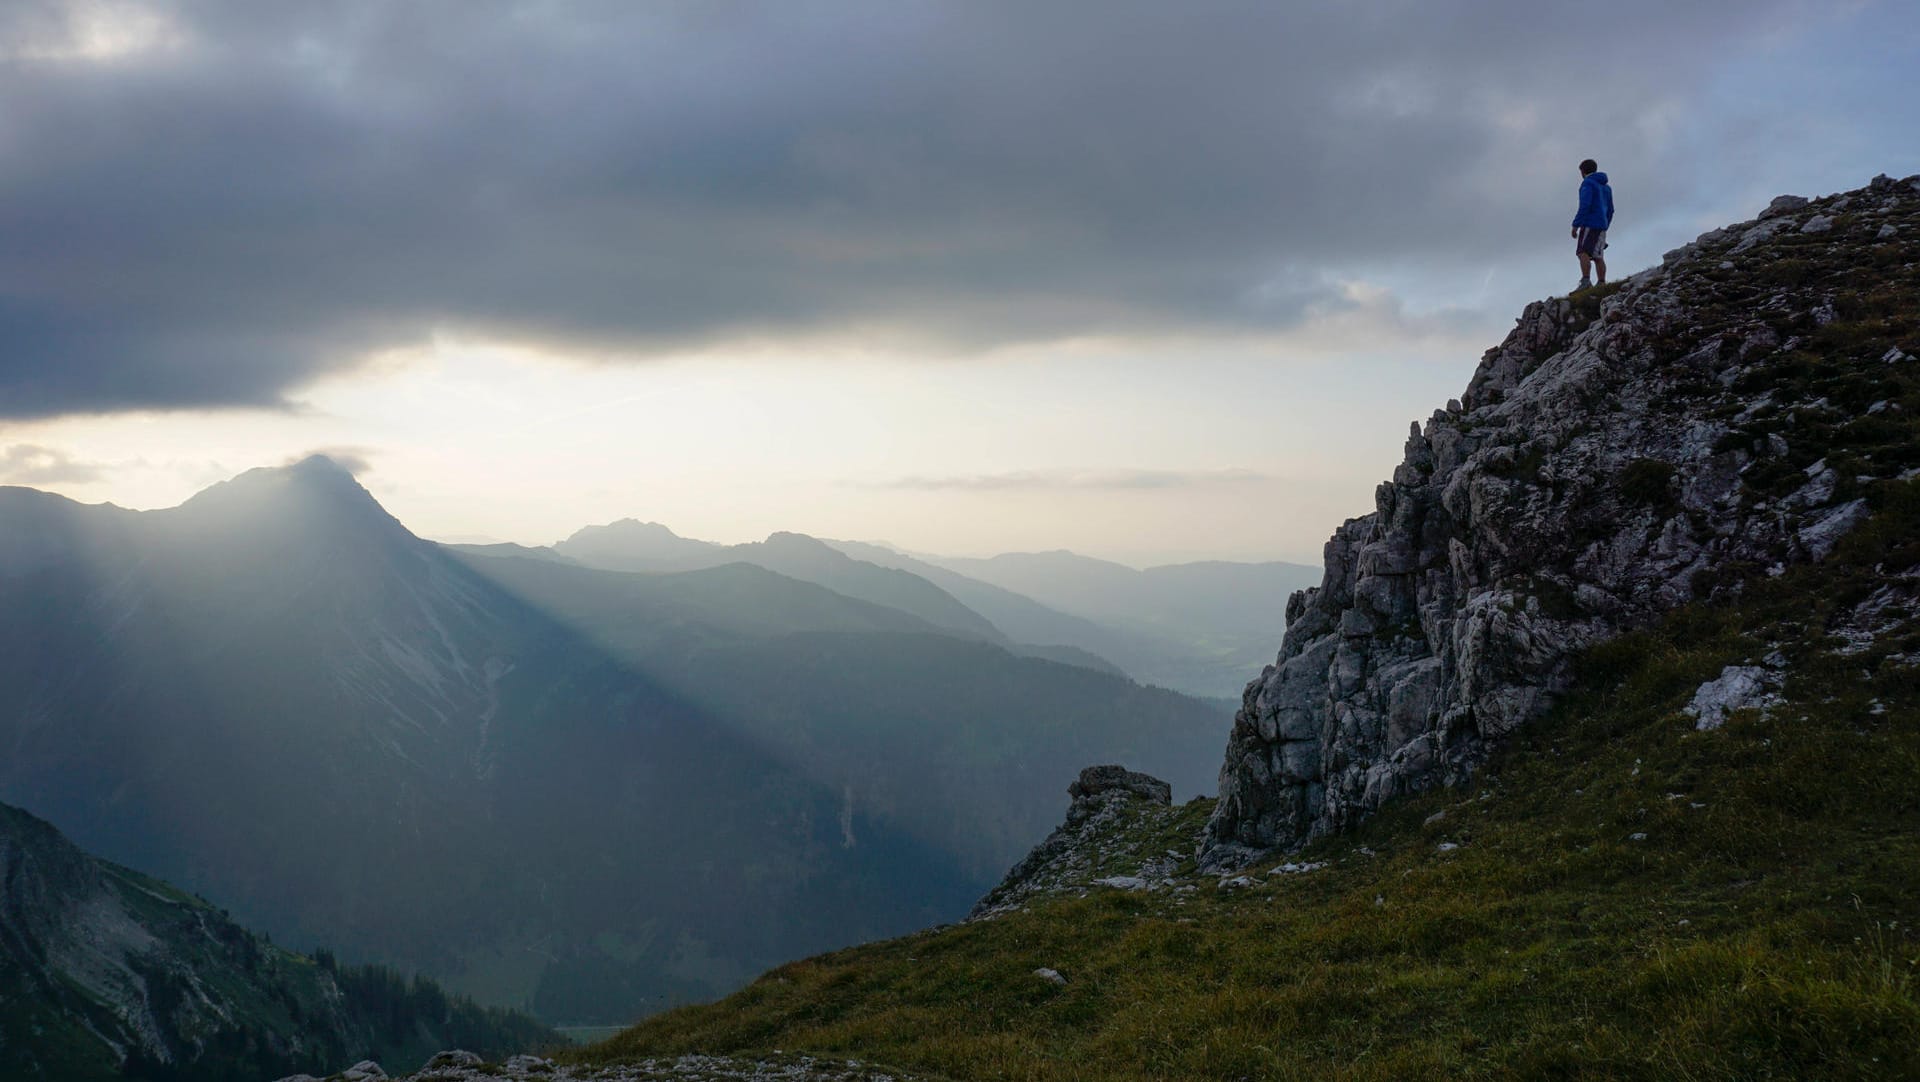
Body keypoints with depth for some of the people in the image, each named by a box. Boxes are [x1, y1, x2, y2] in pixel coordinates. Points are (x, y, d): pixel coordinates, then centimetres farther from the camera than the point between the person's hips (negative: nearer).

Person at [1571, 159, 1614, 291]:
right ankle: (1602, 283, -4)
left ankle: (1586, 281, -26)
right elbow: (1610, 210, 23)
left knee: (1583, 252, -14)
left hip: (1589, 224, -8)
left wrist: (1575, 225, -16)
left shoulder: (1587, 183, -4)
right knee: (1598, 256, 5)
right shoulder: (1606, 187, 22)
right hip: (1602, 225, 8)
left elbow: (1585, 206, -16)